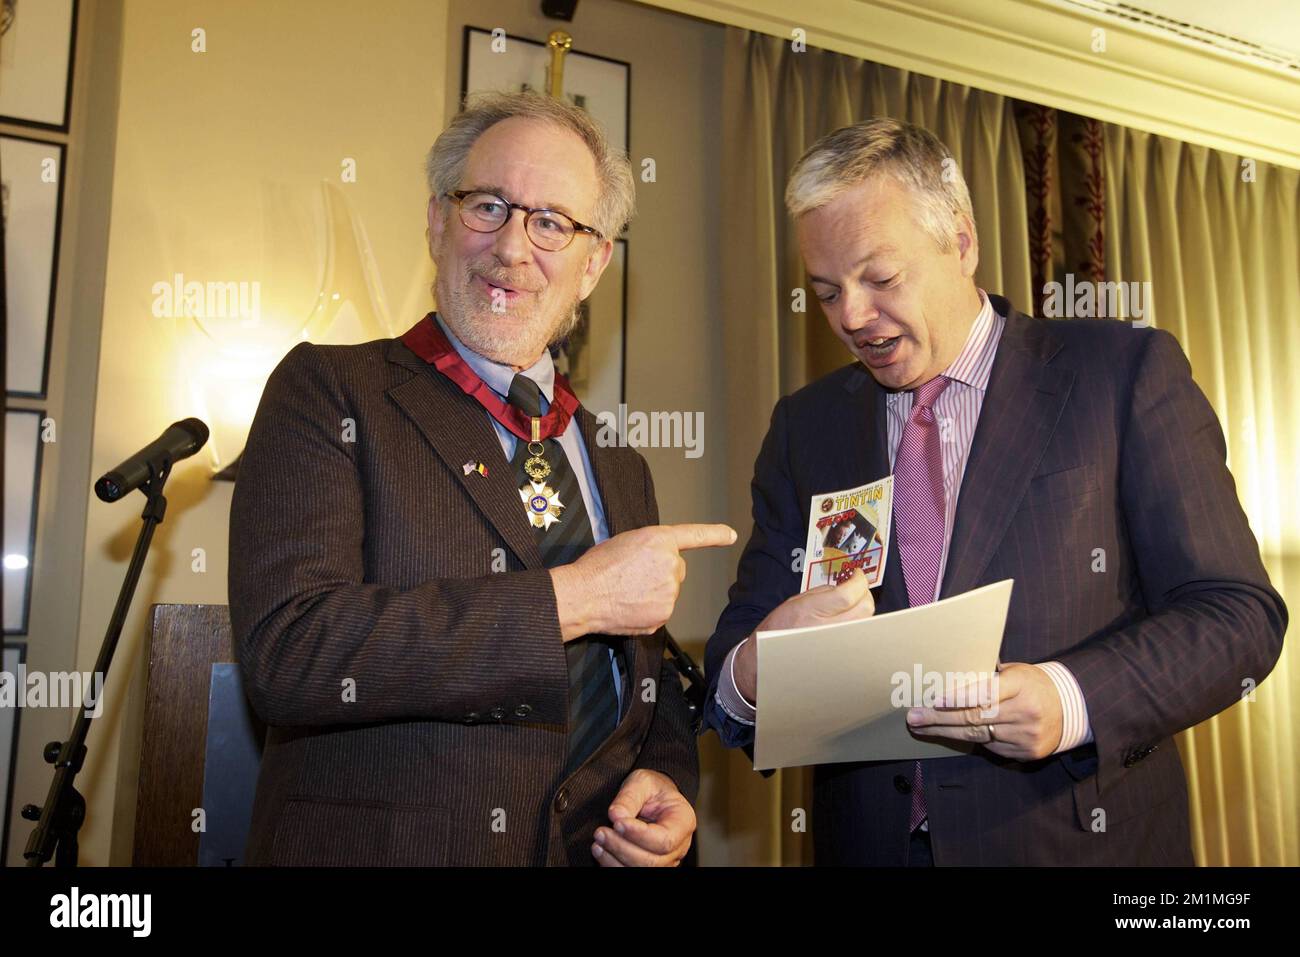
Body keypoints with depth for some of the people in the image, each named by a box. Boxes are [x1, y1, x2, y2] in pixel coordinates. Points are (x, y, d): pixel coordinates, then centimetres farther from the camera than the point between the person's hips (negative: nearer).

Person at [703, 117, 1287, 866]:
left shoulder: (1126, 373, -6)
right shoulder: (804, 427, 3)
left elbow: (1238, 613, -9)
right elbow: (743, 633, 2)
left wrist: (1073, 700, -26)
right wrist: (748, 676, -22)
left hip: (1082, 837, -2)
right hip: (866, 840, 3)